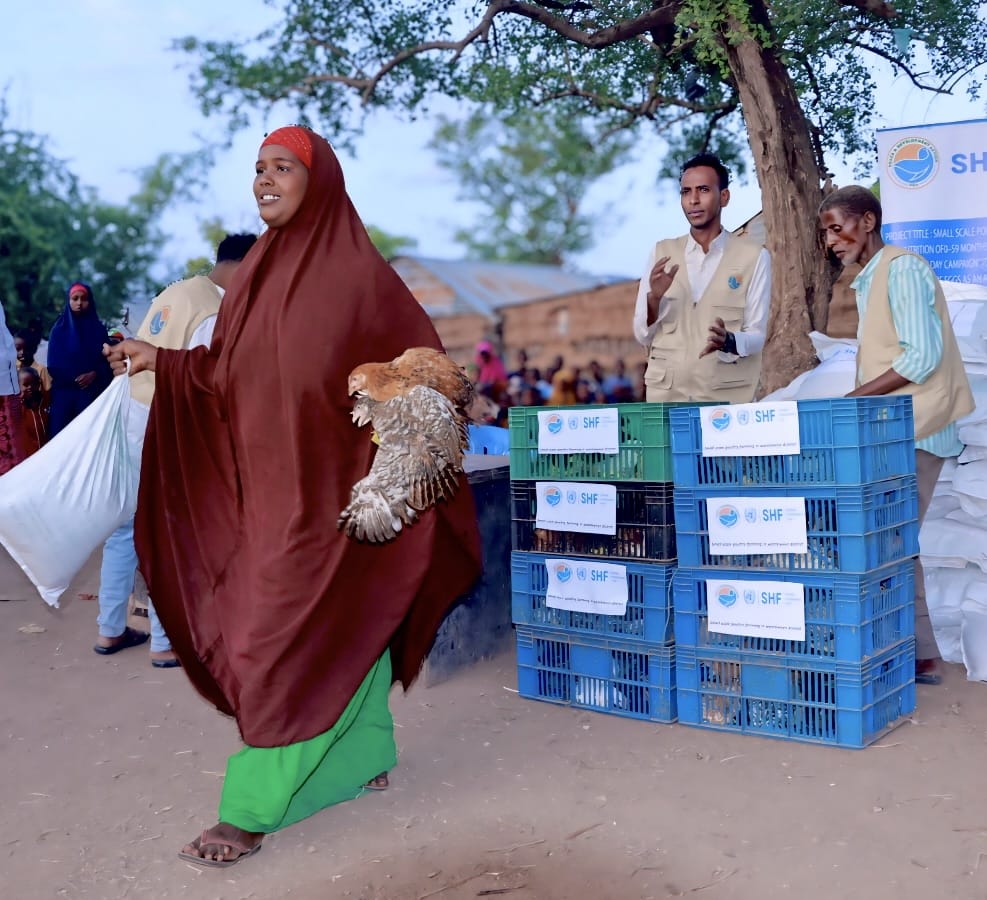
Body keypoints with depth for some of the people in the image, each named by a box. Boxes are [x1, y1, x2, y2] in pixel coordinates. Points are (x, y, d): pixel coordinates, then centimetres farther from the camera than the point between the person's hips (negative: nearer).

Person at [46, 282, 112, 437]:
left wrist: (94, 374, -14)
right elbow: (53, 364, 3)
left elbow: (107, 360, 3)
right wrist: (73, 378, -8)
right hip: (63, 390, 0)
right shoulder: (59, 328, 8)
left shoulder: (98, 329, 9)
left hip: (91, 390, 0)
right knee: (60, 432, -6)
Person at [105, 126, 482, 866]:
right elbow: (228, 370, 15)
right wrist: (163, 362, 11)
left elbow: (420, 363, -7)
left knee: (286, 643, -4)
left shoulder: (356, 270, -9)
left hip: (328, 488, -6)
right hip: (269, 487, 6)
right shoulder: (261, 270, 11)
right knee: (345, 630, 16)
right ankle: (366, 755, 31)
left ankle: (251, 812, 6)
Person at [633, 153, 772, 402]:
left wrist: (728, 341, -24)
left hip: (727, 395, -2)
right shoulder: (661, 252, 7)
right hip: (665, 392, 2)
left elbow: (756, 335, -3)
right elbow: (643, 335, 5)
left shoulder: (754, 257, 0)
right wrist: (654, 298, -14)